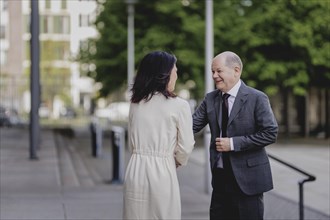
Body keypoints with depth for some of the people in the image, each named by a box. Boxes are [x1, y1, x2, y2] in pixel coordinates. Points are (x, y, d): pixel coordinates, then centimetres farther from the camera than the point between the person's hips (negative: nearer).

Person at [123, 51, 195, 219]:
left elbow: (134, 141, 10)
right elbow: (185, 147, -2)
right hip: (161, 172, -4)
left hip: (135, 171, 4)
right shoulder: (179, 105, -6)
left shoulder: (135, 104, 6)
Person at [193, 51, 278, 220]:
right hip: (220, 177, 5)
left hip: (247, 178, -4)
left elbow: (270, 133, -12)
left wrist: (234, 143, -16)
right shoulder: (210, 99, 7)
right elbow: (191, 125, 1)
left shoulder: (257, 98, -7)